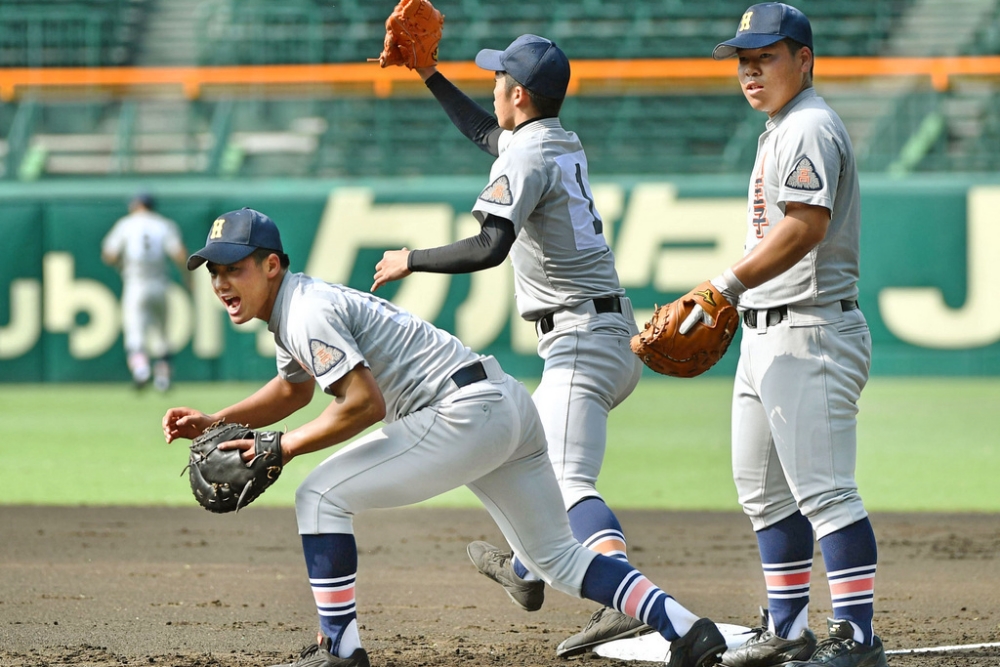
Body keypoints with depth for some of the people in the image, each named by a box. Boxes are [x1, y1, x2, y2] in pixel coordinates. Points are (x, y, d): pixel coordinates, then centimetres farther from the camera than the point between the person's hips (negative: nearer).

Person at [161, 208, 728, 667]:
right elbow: (295, 389, 36)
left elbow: (365, 404, -20)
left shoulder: (308, 312, -13)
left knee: (321, 497, -7)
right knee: (557, 557, 13)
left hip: (465, 412, -11)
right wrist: (215, 424, 23)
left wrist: (282, 447, -12)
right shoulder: (294, 309, 18)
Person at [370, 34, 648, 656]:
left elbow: (489, 247, -24)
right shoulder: (564, 143, 17)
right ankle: (527, 570, 50)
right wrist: (430, 76, 40)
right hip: (616, 337, 10)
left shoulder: (526, 156, -11)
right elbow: (487, 132, 38)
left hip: (582, 341, -10)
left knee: (569, 481, -24)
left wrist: (412, 260, -12)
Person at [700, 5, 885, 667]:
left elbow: (805, 227, -25)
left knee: (823, 487, -15)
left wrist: (727, 285, -28)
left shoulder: (810, 127, -12)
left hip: (810, 332, -11)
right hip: (764, 335, 11)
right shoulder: (778, 131, 20)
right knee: (765, 489, 14)